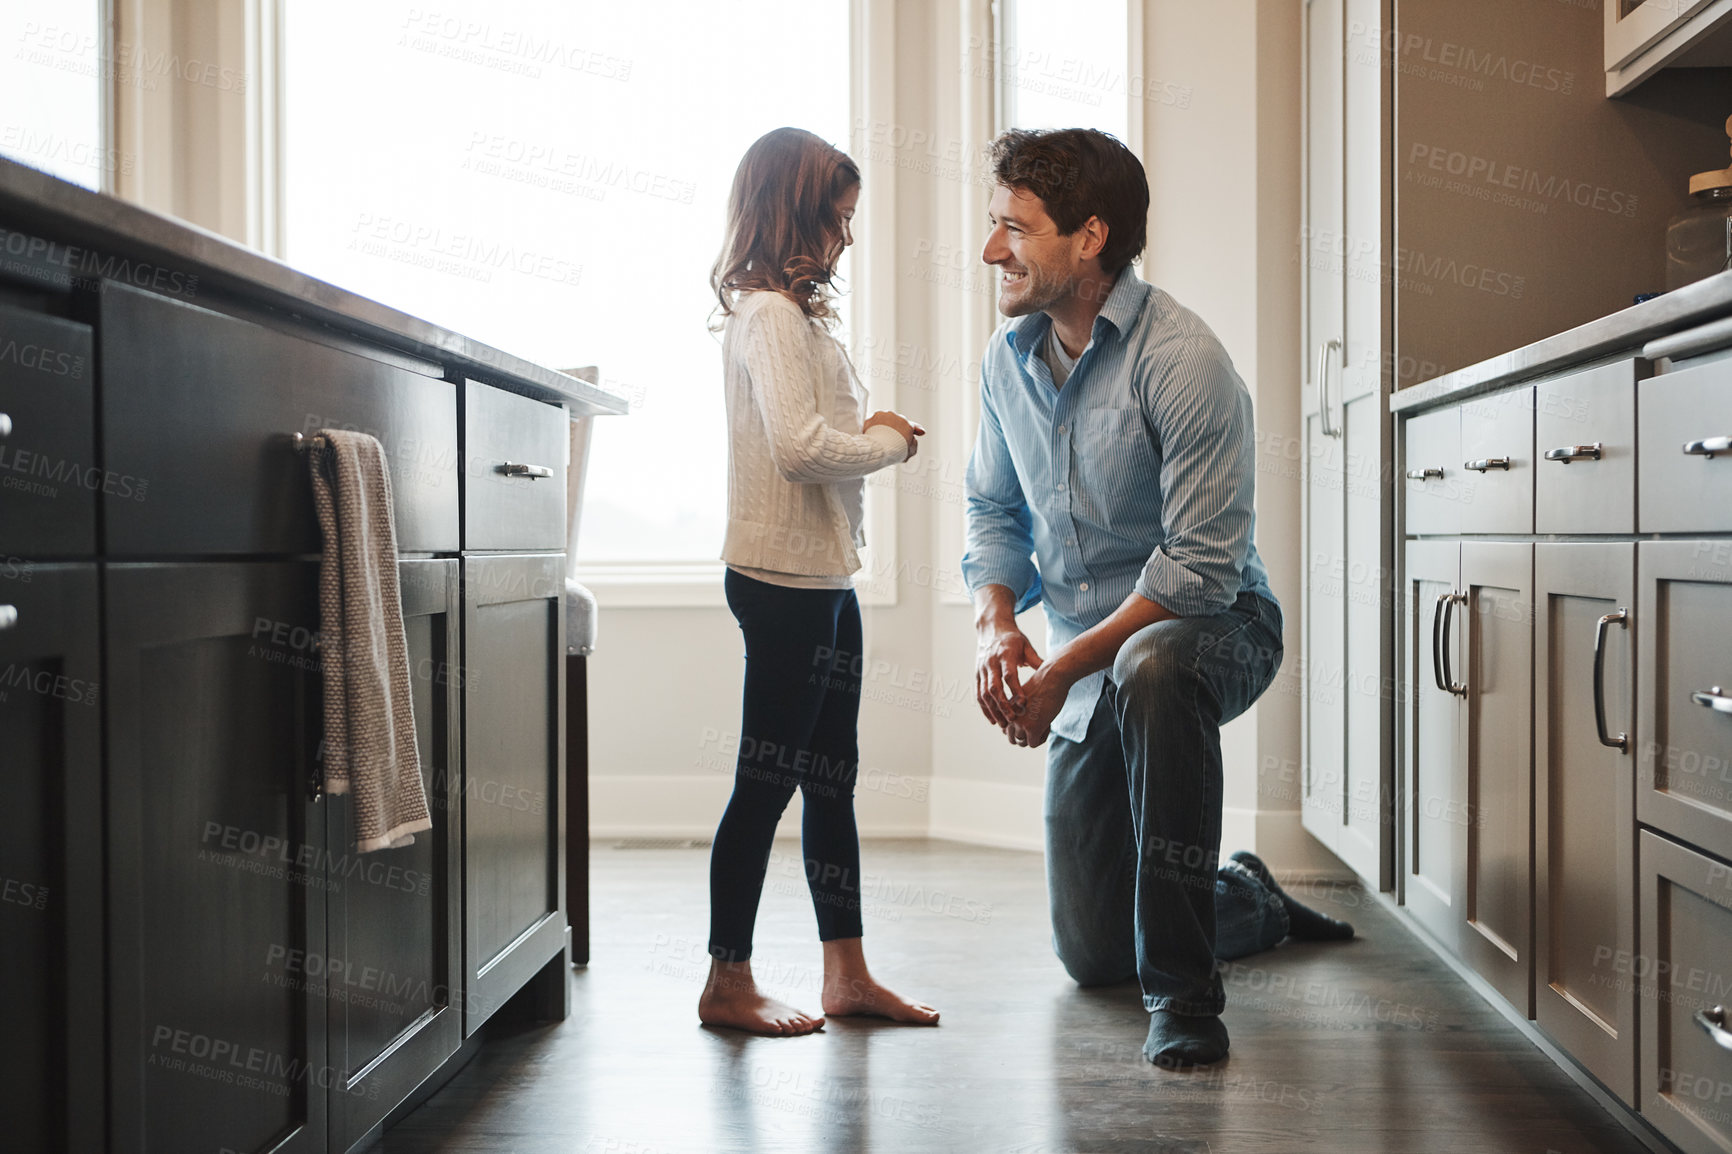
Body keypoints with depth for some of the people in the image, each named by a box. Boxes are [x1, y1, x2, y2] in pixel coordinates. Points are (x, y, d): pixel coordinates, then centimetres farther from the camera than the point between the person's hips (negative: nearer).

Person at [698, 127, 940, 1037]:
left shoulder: (796, 314, 18)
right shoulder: (770, 314, -13)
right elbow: (799, 446, -24)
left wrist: (872, 432, 3)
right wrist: (890, 442, -9)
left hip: (824, 577, 10)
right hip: (783, 577, -10)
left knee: (832, 780, 13)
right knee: (767, 782, -1)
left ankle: (847, 973, 22)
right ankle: (727, 981, 11)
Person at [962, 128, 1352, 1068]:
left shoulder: (1181, 360, -22)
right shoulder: (1006, 362, 0)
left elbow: (1201, 566, -24)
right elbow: (993, 513, 9)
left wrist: (1065, 668, -25)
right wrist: (994, 623, -11)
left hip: (1215, 627, -6)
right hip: (1092, 667, 6)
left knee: (1152, 669, -45)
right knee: (1090, 955, 9)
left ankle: (1184, 991, -30)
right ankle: (1254, 903, 42)